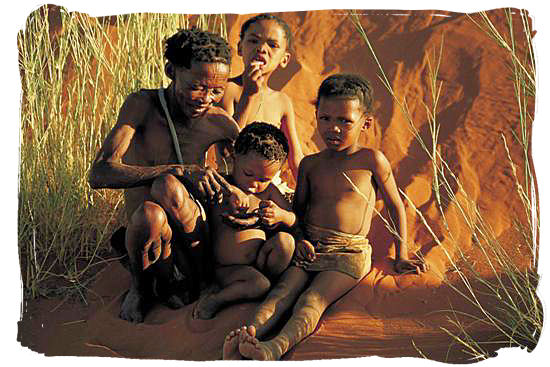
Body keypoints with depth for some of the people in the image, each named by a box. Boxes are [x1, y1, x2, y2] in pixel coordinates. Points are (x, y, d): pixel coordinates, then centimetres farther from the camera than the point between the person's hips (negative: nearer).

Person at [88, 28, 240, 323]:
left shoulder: (219, 122, -1)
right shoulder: (142, 105, -10)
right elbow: (99, 175, -25)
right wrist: (181, 171, -35)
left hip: (196, 251, 1)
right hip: (151, 245, -1)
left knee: (167, 186, -29)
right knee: (150, 213, -36)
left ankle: (185, 280, -7)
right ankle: (141, 287, -3)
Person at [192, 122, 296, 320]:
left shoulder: (269, 191, 6)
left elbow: (294, 220, 5)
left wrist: (281, 216, -20)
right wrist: (228, 192, -35)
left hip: (261, 260, 4)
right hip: (229, 268, -4)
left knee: (285, 240, -22)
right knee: (258, 284, -30)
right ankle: (215, 300, -5)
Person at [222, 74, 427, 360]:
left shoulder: (371, 160, 2)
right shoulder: (310, 164, 13)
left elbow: (395, 206, 9)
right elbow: (298, 208, 23)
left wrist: (401, 257, 9)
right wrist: (300, 238, 2)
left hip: (349, 253, -4)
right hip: (310, 248, 4)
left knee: (313, 299, -28)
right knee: (283, 290, -24)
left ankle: (276, 347, -53)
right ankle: (251, 331, -47)